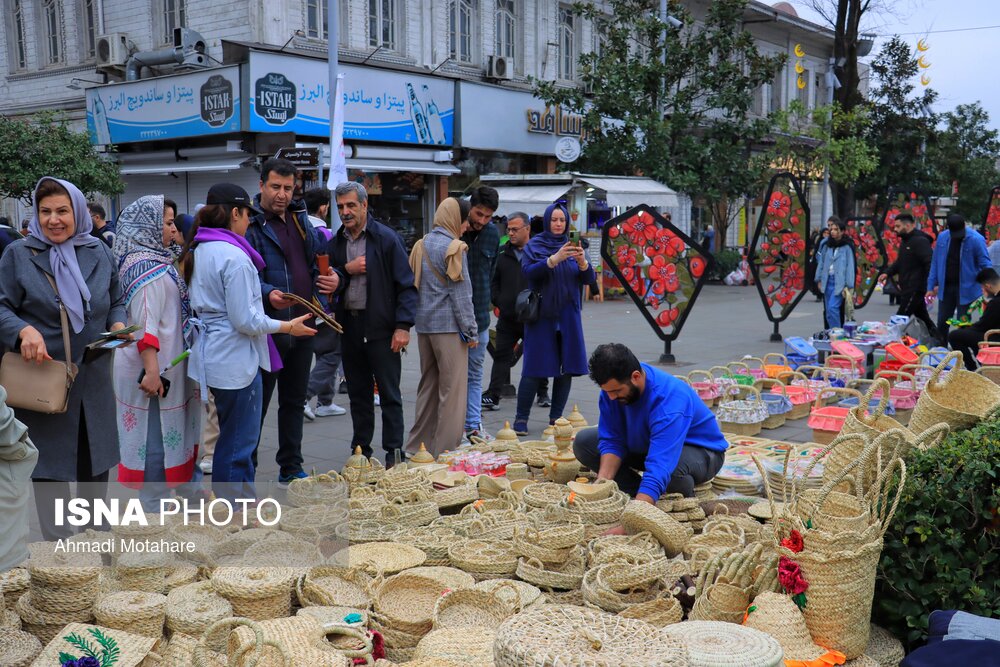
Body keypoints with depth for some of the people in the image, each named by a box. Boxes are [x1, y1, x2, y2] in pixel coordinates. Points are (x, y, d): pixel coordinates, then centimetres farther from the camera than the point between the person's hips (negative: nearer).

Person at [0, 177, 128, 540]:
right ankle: (58, 543, 17)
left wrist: (118, 325, -6)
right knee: (50, 466, 5)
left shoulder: (99, 253, 7)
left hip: (93, 377, 3)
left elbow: (117, 301, 15)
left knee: (96, 462, 14)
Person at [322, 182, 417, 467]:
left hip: (381, 328, -5)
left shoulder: (387, 238, -4)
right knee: (358, 394, 13)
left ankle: (393, 452, 7)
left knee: (389, 394, 1)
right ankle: (360, 451, 23)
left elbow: (406, 286, -7)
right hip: (349, 327, 5)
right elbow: (327, 279, 10)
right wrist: (346, 270, -11)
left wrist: (403, 326, -15)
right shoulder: (335, 243, 11)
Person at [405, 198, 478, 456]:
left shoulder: (421, 245, 12)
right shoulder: (454, 247, -10)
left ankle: (418, 446, 21)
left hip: (424, 324, 8)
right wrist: (471, 331, -8)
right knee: (452, 389, -1)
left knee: (428, 385, 16)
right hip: (448, 326, -7)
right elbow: (461, 292, -12)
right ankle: (444, 450, 0)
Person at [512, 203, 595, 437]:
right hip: (541, 314, -4)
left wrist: (582, 261, -17)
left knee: (566, 368, 3)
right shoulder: (534, 245, 2)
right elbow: (529, 272, -15)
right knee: (534, 368, -6)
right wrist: (554, 259, -28)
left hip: (568, 316, 4)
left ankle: (556, 418, 12)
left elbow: (588, 279, 3)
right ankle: (521, 418, 0)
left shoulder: (573, 246, 11)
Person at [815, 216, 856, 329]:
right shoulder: (826, 245, 9)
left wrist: (848, 286, -11)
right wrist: (819, 280, 10)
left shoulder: (847, 247, -5)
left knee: (833, 308, -16)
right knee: (827, 310, 8)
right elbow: (821, 262, 13)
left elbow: (850, 266, -7)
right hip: (827, 281, 5)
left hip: (839, 282, -5)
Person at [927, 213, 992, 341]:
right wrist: (931, 287, 8)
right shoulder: (942, 237, 3)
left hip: (966, 289, -4)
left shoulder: (976, 240, -11)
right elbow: (935, 263, 9)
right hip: (946, 287, 4)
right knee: (942, 323, 11)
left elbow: (986, 265, -9)